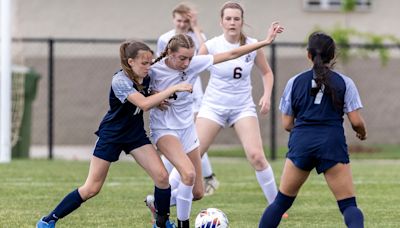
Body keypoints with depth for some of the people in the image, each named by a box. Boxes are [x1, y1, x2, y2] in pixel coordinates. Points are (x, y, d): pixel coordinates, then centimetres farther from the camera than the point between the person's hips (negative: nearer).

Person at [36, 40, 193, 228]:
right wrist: (174, 89, -37)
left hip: (135, 134, 6)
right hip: (111, 135, -6)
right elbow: (143, 104, -37)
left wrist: (157, 101, -6)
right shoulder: (120, 80, -25)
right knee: (91, 189, -3)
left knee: (162, 176, -12)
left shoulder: (145, 78, -5)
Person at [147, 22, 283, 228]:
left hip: (187, 128, 5)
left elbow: (231, 54, -7)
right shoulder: (154, 70, -18)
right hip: (164, 130, -5)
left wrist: (265, 41, -10)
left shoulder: (194, 63, -11)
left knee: (197, 193, 7)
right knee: (188, 173, -31)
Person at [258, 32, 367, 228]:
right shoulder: (344, 83, 4)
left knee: (282, 201, 15)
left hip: (301, 143, 2)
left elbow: (286, 124, 11)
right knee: (349, 205, 0)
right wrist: (362, 133, 22)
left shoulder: (295, 82, 10)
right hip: (332, 145, -2)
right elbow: (356, 121, -1)